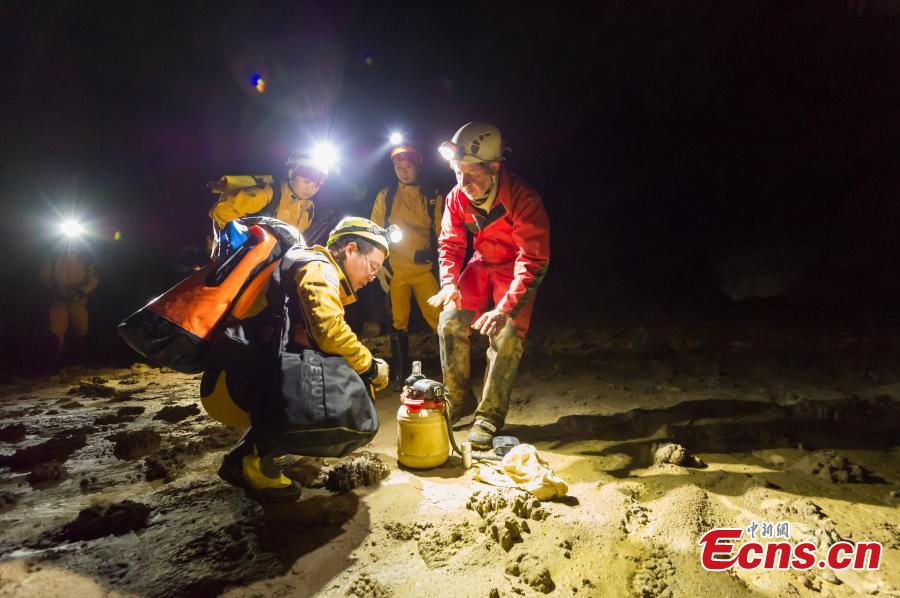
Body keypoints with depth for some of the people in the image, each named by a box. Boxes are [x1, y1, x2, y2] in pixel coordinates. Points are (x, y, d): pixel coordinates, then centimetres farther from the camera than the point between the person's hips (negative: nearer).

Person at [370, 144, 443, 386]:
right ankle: (400, 373, 20)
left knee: (439, 319, -7)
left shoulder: (433, 197, 6)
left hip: (425, 269, -1)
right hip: (395, 270, 1)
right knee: (398, 322, 7)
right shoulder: (385, 196, 8)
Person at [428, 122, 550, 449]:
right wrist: (449, 283, -23)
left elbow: (534, 259, -34)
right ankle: (459, 401, 12)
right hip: (482, 263, 5)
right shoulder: (457, 197, -15)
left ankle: (489, 416, -3)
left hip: (515, 267, -4)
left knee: (506, 336, -19)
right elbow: (450, 244, -4)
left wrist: (505, 308, -43)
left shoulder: (522, 198, -31)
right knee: (450, 322, -6)